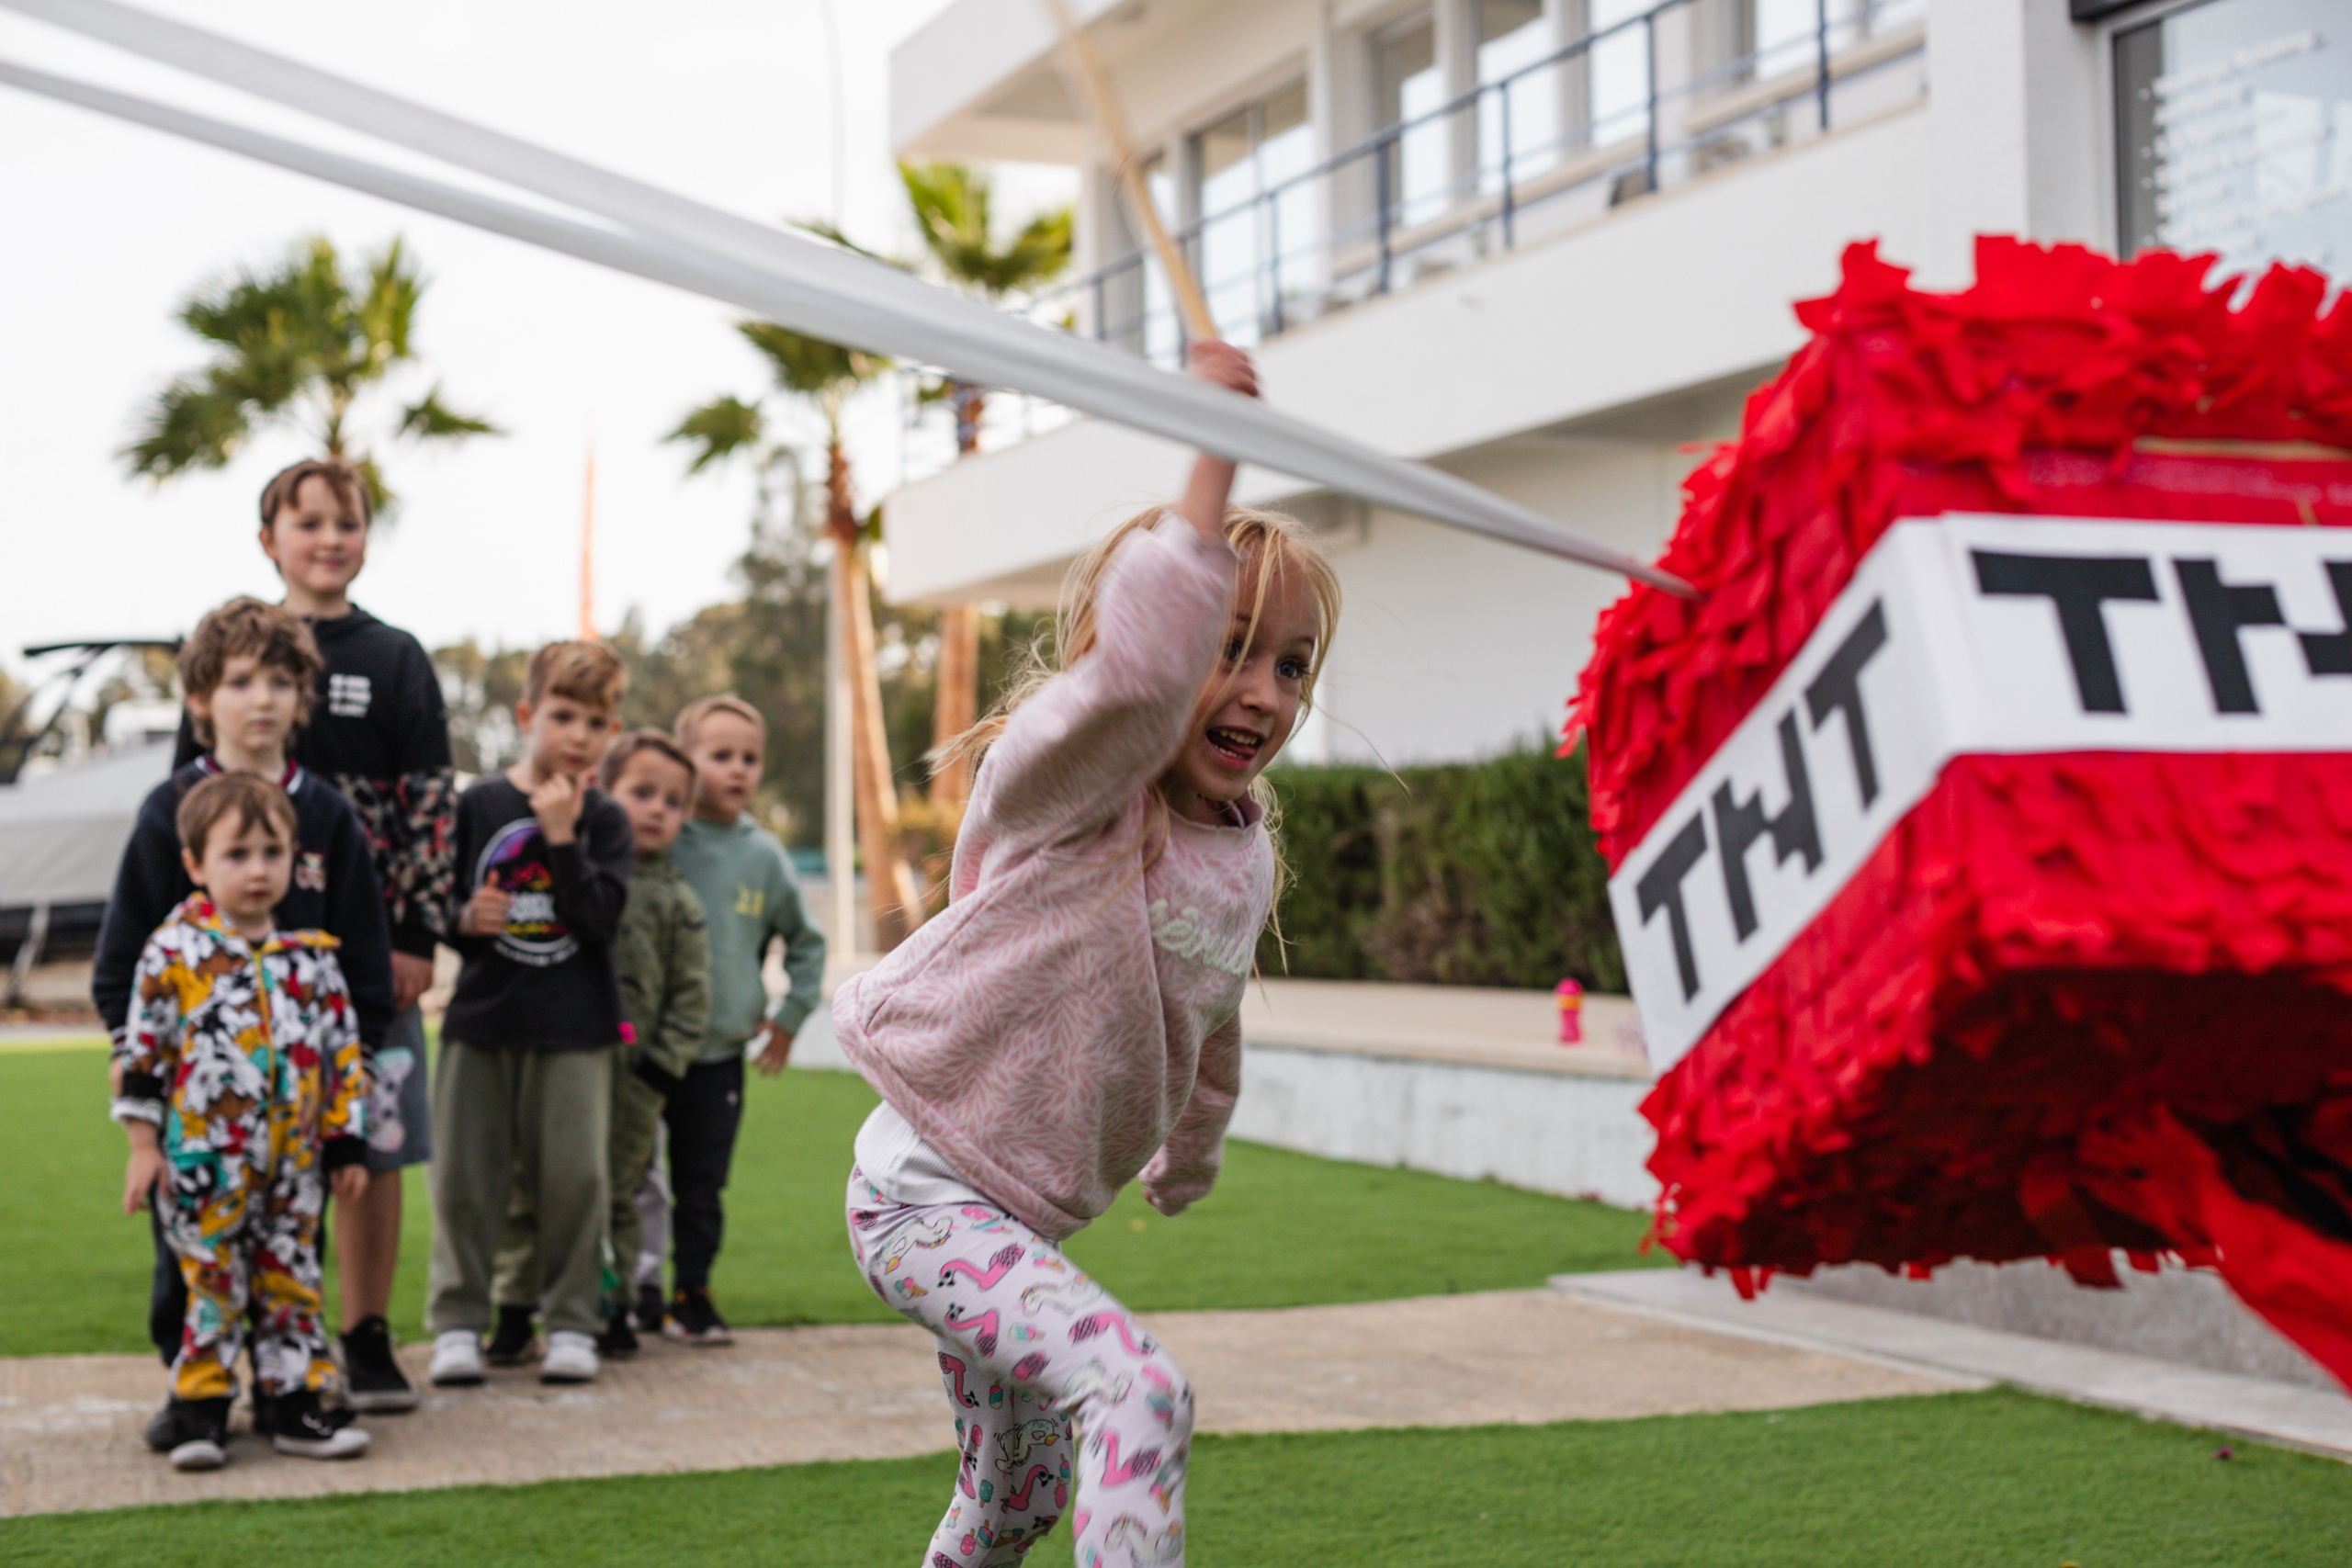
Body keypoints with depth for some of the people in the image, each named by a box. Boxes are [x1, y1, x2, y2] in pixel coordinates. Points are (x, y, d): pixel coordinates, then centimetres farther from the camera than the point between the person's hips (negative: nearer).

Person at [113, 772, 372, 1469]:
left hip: (294, 1161, 4)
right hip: (203, 1162, -4)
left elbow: (343, 1052, 11)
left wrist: (347, 1143, 9)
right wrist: (143, 1147, -4)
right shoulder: (173, 952, -5)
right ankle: (198, 1408, 9)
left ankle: (293, 1400, 17)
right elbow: (141, 1051, -2)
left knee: (292, 1282, 9)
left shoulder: (311, 956, 6)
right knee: (211, 1282, 0)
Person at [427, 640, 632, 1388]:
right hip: (482, 1018, 1)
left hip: (575, 1025, 0)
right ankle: (457, 1322, 12)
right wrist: (464, 920, -14)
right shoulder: (477, 806, 3)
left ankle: (571, 1322, 12)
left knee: (573, 1178, 0)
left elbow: (602, 919, -10)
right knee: (464, 1177, 1)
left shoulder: (603, 819, 3)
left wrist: (562, 835, -17)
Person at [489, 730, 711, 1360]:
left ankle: (613, 1306, 22)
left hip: (629, 1074, 1)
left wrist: (662, 1064, -1)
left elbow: (691, 995, 6)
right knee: (527, 1190, 1)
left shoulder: (677, 903, 8)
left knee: (616, 1194, 10)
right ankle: (514, 1310, 10)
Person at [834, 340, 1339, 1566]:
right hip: (927, 1190, -9)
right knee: (1139, 1395, -27)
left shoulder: (1246, 856, 6)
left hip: (1025, 1215, 9)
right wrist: (1212, 460, -41)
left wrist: (1189, 1157, 38)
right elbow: (1136, 671, -42)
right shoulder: (1069, 782, -18)